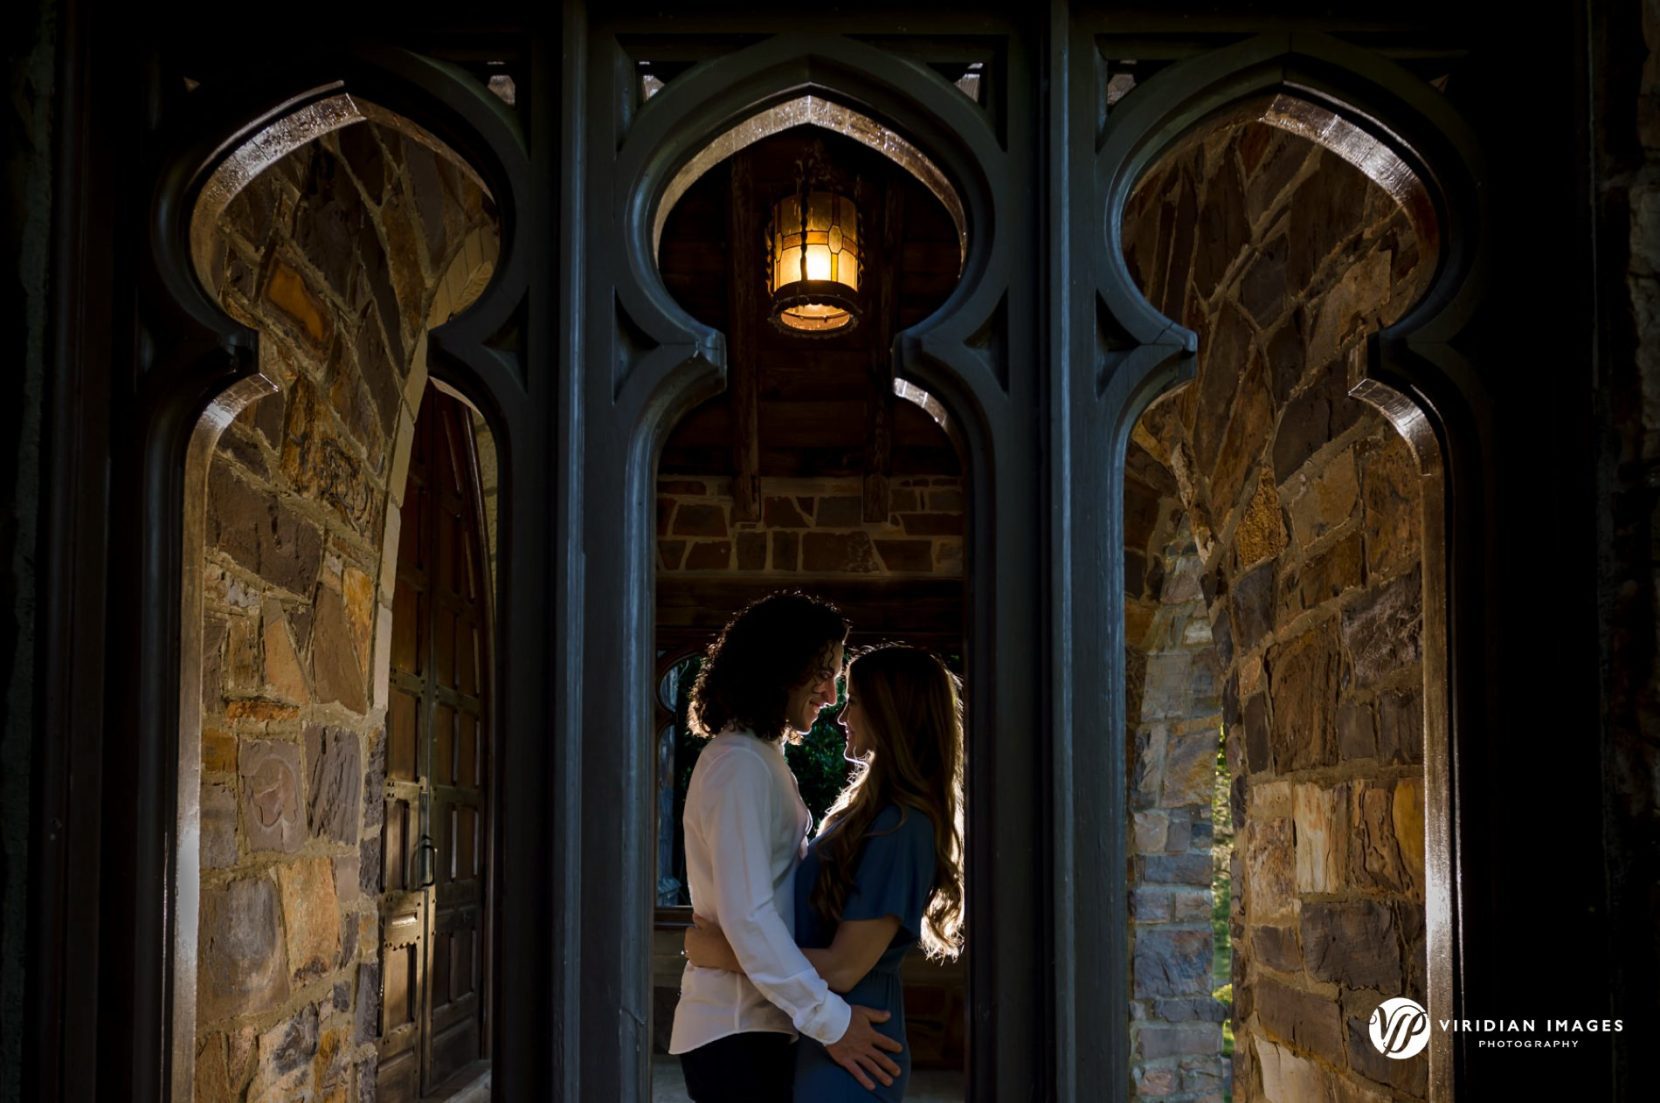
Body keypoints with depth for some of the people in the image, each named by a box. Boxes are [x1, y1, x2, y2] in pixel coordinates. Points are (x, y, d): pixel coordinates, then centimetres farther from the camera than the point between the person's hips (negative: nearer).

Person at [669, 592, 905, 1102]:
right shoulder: (740, 766, -14)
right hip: (735, 1034, -10)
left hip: (759, 1025, 10)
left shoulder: (761, 760, 18)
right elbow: (747, 918, -22)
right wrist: (830, 1020, -21)